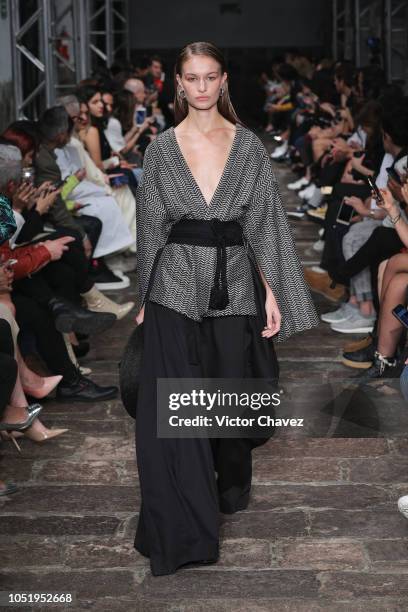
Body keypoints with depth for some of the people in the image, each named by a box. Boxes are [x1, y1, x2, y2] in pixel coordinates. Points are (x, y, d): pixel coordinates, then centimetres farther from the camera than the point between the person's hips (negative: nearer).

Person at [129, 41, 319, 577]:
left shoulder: (249, 146, 3)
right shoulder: (162, 150, 3)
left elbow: (266, 224, 2)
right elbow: (151, 227, 7)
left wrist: (273, 292, -4)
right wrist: (145, 297, 7)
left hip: (235, 287, 1)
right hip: (176, 291, 0)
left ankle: (232, 488, 40)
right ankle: (181, 532, 2)